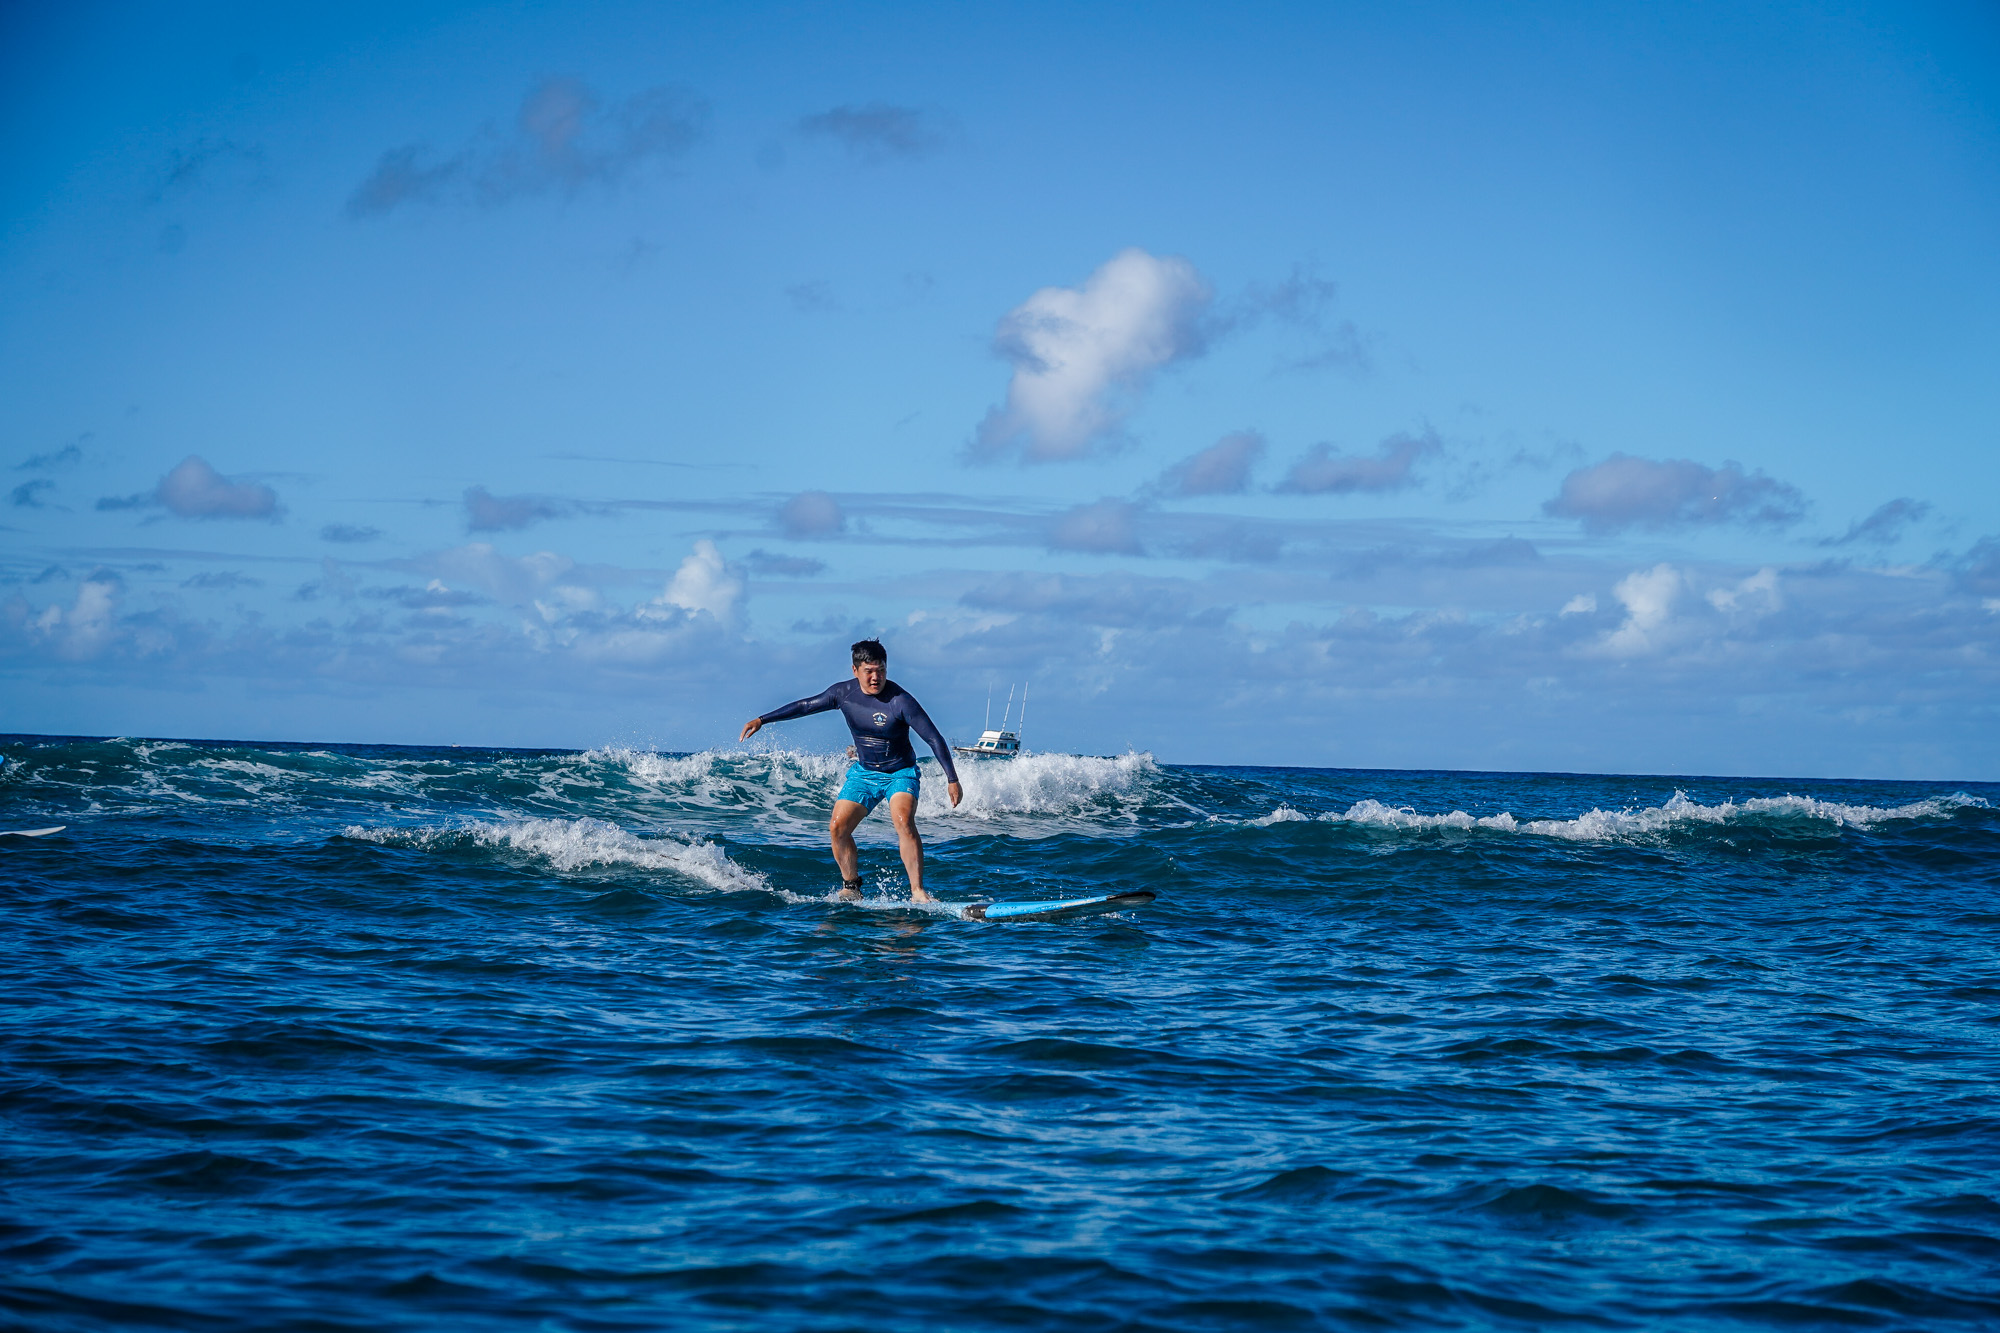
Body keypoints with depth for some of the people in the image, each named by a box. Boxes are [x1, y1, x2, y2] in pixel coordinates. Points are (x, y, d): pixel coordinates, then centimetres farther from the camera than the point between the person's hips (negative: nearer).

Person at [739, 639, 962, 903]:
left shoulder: (900, 701, -23)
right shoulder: (843, 692, -8)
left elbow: (934, 738, -20)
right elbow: (805, 706, 6)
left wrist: (952, 779, -22)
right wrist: (762, 719, 4)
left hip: (900, 774, -5)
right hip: (864, 773, 5)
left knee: (903, 822, -29)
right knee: (838, 828, -6)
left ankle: (918, 892, -27)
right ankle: (851, 887, 13)